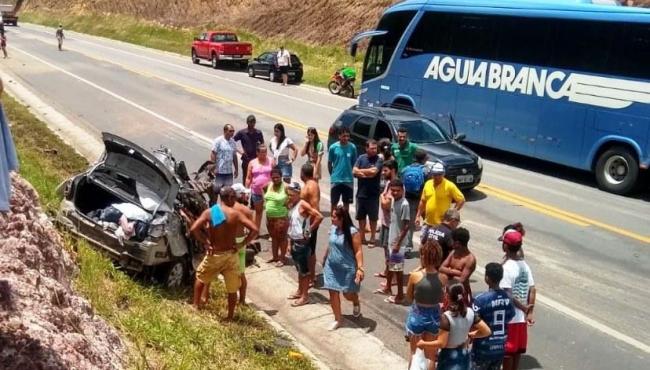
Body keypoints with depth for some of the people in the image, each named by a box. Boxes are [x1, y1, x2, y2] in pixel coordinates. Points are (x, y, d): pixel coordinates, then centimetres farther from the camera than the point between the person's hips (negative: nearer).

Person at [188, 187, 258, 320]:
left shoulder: (209, 212, -6)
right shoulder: (236, 214, -8)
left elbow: (193, 229, -16)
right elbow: (254, 230, -16)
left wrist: (206, 244, -6)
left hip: (214, 255, 1)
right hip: (230, 255, -1)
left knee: (200, 277, 27)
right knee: (232, 289, 14)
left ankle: (196, 306, 33)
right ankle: (230, 317, 21)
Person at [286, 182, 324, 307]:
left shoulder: (303, 205, -18)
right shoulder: (291, 205, 7)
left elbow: (319, 217, -26)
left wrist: (309, 230, -17)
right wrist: (290, 239, 13)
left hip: (302, 242, -8)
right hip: (294, 241, 8)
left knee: (304, 270, 2)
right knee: (299, 268, 19)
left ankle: (305, 296, 10)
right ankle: (300, 291, 32)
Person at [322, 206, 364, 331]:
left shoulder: (352, 232, -20)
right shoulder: (333, 228, -1)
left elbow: (358, 251, -20)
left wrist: (360, 268, -27)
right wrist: (324, 258, 24)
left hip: (347, 268, -5)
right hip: (332, 267, 5)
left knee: (348, 294, 8)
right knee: (333, 293, 5)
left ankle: (356, 304, 44)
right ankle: (337, 319, 20)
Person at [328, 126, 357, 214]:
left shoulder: (352, 147, -5)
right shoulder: (333, 147, -7)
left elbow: (354, 163, 6)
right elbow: (329, 163, 4)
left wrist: (350, 174, 8)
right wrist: (333, 175, 8)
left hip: (348, 180, 1)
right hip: (336, 180, -1)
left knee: (346, 203, 12)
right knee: (334, 203, 7)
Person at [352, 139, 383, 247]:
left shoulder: (378, 160, -7)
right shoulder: (361, 158, 3)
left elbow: (373, 171, -21)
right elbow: (354, 172, -5)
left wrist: (360, 171, -8)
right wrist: (367, 174, -16)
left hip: (373, 194, -4)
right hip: (361, 192, 4)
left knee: (373, 217, 6)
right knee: (361, 217, 13)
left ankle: (372, 239, 16)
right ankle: (362, 237, 25)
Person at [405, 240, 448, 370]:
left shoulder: (415, 276, -19)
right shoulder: (443, 278, -12)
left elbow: (409, 297, -2)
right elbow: (442, 299, 2)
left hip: (417, 316, -1)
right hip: (434, 317, 2)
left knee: (415, 354, 20)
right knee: (431, 355, 19)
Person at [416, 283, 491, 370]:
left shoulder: (446, 317, -24)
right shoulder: (470, 313, -7)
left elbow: (441, 343, -23)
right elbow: (486, 331, -4)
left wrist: (423, 344, -9)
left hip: (449, 356, -6)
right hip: (464, 355, 6)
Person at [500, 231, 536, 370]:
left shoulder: (506, 267, -20)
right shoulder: (525, 265, 3)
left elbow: (507, 295, -24)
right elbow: (532, 290, 2)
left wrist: (524, 308, -12)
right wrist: (529, 312, 3)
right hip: (521, 317, 7)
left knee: (507, 351, 4)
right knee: (517, 349, 18)